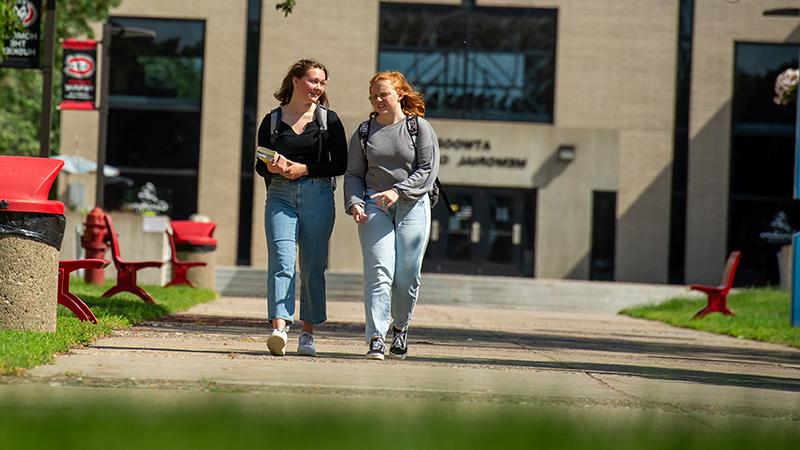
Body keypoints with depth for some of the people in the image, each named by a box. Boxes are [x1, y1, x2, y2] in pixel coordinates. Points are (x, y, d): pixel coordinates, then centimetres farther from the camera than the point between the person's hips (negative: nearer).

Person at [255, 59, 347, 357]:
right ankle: (279, 328, -26)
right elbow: (260, 165, 12)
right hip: (280, 196, 0)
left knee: (313, 265, 3)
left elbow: (340, 164, 2)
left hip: (317, 195, 0)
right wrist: (272, 168, -10)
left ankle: (308, 333, 13)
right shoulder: (272, 120, 9)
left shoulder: (328, 120, 7)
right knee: (282, 261, -15)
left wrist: (304, 169, -9)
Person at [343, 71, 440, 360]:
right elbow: (354, 174, 11)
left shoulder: (420, 128, 3)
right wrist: (354, 202, -7)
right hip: (374, 206, 1)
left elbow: (428, 170, -4)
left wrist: (398, 191, -16)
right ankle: (376, 338, -19)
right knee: (379, 271, -14)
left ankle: (400, 327, 24)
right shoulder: (364, 133, 11)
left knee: (407, 275, -1)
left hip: (412, 206, -1)